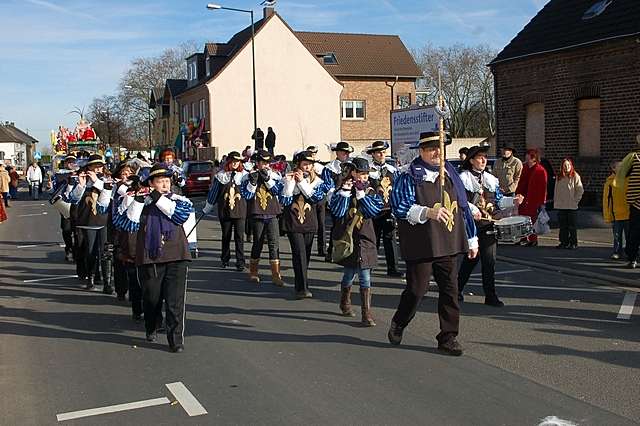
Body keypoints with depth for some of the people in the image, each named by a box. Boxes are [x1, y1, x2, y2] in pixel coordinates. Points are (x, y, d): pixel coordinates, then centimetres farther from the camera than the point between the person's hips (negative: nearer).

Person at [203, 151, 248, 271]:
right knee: (226, 236, 11)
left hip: (239, 210, -1)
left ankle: (240, 262, 1)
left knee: (239, 236, -4)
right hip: (224, 210, 1)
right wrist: (207, 209, 15)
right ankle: (225, 259, 26)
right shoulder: (221, 175, 4)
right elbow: (213, 193, 11)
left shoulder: (244, 175, 4)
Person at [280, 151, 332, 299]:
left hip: (309, 221, 3)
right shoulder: (289, 178, 0)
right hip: (293, 221, -3)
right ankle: (302, 288, -16)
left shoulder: (316, 180, 7)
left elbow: (316, 197, -11)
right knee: (299, 253, -14)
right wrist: (289, 182, -19)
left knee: (306, 254, 8)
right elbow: (285, 201, -9)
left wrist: (302, 181, -16)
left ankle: (300, 284, 23)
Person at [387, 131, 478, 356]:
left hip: (448, 244, 5)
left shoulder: (450, 174, 13)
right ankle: (398, 325, 28)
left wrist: (472, 240, 18)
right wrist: (428, 212, -33)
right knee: (417, 289, 3)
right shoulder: (409, 176, -6)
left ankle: (448, 337, 16)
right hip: (421, 245, -5)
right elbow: (400, 206, -19)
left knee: (450, 291, 5)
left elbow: (463, 207, 18)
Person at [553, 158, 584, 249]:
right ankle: (564, 242, 16)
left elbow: (580, 190, -3)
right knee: (563, 226, 8)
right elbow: (556, 190, 14)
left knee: (572, 226, 1)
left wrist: (576, 200, -6)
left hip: (572, 206, -4)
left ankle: (573, 243, 8)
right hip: (561, 206, 4)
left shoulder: (575, 176, -4)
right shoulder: (559, 177, 10)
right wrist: (555, 202, 8)